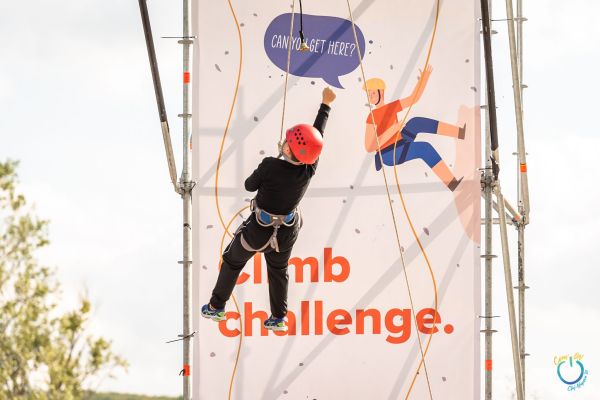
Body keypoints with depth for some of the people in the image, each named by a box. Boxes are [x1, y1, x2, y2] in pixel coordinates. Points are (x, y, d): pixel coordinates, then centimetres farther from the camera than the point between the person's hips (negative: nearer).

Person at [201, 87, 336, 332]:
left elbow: (249, 185, -14)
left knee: (232, 261, 22)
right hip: (287, 231, 4)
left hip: (259, 229, -4)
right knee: (278, 270, 29)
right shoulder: (309, 169, -21)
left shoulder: (271, 167, -34)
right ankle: (279, 318, 36)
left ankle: (216, 307, 35)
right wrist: (326, 104, 9)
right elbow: (318, 133, -6)